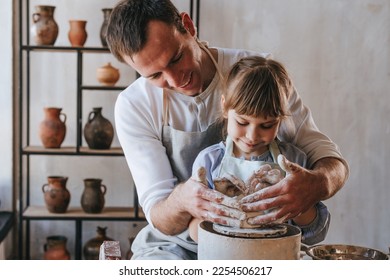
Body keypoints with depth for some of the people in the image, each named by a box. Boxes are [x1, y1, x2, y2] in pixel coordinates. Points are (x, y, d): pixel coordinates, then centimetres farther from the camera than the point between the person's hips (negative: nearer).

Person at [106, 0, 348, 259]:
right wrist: (179, 201, -37)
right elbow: (162, 222, -12)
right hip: (177, 245, 0)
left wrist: (318, 184, -35)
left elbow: (330, 158, -10)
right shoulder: (133, 106, -11)